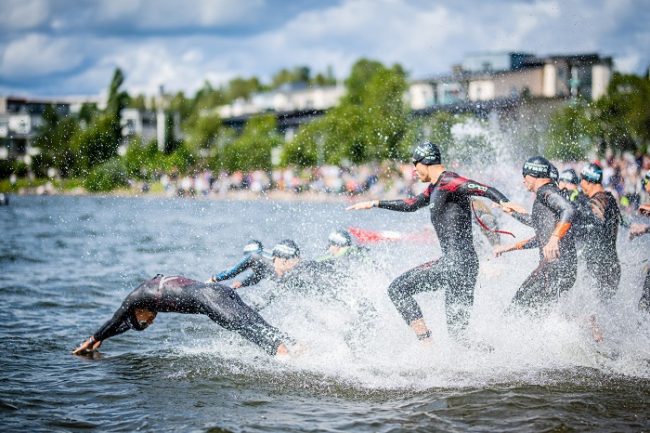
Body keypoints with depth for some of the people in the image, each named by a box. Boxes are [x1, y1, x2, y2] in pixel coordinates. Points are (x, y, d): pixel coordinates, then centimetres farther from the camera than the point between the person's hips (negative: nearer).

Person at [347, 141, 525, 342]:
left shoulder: (448, 182, -10)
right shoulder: (435, 187, 19)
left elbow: (485, 189, -23)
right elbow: (411, 205, 35)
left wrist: (503, 202, -43)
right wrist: (373, 204, 38)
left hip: (460, 261, -10)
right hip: (448, 261, 10)